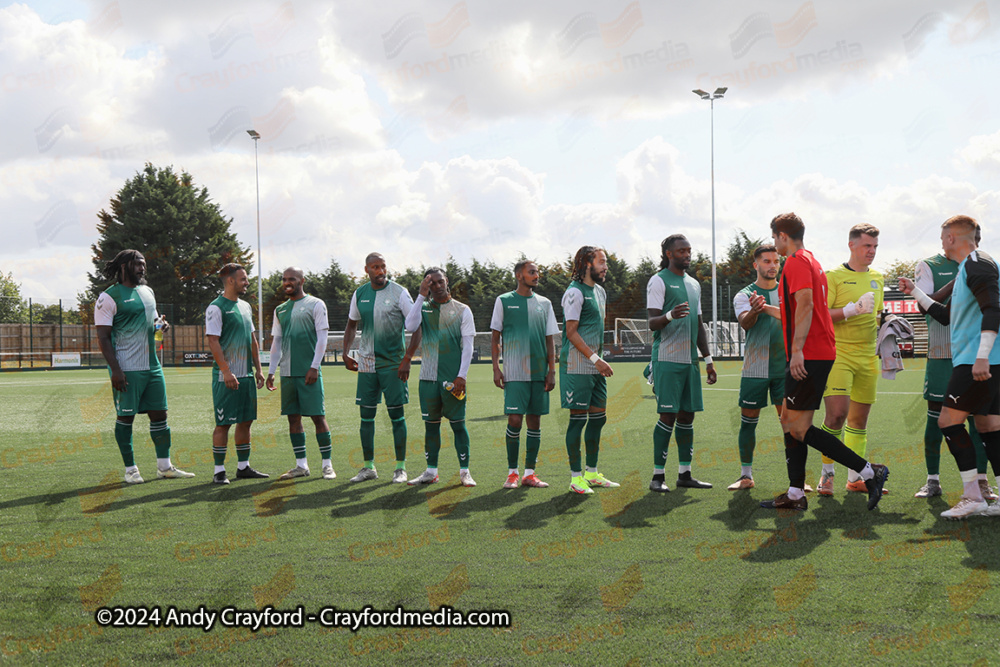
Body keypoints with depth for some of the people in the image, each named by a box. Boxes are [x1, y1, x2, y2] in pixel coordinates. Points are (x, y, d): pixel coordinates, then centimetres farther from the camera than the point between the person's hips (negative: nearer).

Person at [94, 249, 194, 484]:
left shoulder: (147, 292, 16)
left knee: (159, 413, 8)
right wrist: (115, 369, -19)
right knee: (125, 417, 0)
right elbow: (103, 337, -11)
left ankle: (164, 466, 16)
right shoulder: (109, 297, -8)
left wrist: (161, 324, 5)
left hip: (152, 366, 7)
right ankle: (130, 469, 9)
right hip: (127, 369, -7)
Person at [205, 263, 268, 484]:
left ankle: (243, 467, 18)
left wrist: (258, 368, 15)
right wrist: (226, 371, -20)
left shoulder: (245, 306, 16)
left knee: (246, 420, 10)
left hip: (246, 375, 8)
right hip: (226, 376, -8)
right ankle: (219, 471, 0)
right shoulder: (216, 308, -9)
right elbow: (213, 342, -14)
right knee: (223, 423, -5)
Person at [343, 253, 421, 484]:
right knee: (366, 415, 5)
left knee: (396, 414, -2)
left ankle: (400, 467, 6)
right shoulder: (359, 294, 7)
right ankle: (368, 467, 15)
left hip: (393, 363, -4)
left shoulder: (399, 293, -6)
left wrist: (407, 359, -14)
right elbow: (351, 324, 22)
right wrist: (345, 353, 9)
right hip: (367, 362, 4)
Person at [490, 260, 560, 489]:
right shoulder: (504, 301, 4)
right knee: (515, 420, -8)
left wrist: (551, 371, 4)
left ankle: (530, 473, 10)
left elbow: (550, 340, 12)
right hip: (515, 373, -3)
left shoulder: (544, 304, 12)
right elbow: (495, 338, 6)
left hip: (539, 373, 3)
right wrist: (496, 369, -2)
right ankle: (512, 472, 4)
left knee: (535, 421, 4)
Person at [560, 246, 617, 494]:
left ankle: (592, 473, 20)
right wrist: (596, 359, -20)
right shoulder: (575, 292, -12)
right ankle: (576, 477, 0)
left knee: (598, 417, 11)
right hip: (577, 366, -9)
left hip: (595, 366, 9)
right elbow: (571, 332, -16)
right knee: (578, 418, -5)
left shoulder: (600, 292, 17)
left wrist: (600, 359, 18)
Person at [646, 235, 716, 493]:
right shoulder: (658, 281, -3)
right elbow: (652, 322, -10)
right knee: (668, 415, -9)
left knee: (687, 415, 7)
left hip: (690, 360, 7)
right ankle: (658, 475, -4)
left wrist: (708, 359, 20)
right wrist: (670, 315, -31)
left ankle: (684, 473, 12)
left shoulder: (693, 284, 20)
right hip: (667, 360, -7)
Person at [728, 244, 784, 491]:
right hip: (754, 368, -1)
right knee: (748, 422, 2)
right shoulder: (744, 295, 4)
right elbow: (745, 323, -14)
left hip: (784, 367, 1)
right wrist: (754, 311, -37)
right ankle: (746, 475, 12)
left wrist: (767, 308, -25)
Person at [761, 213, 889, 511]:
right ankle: (795, 495, 11)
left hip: (809, 356, -11)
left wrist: (797, 349, -27)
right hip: (820, 353, 11)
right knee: (789, 421, 11)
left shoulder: (797, 262, -10)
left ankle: (870, 473, -10)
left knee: (798, 428, -11)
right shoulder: (811, 261, 22)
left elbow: (805, 304, -22)